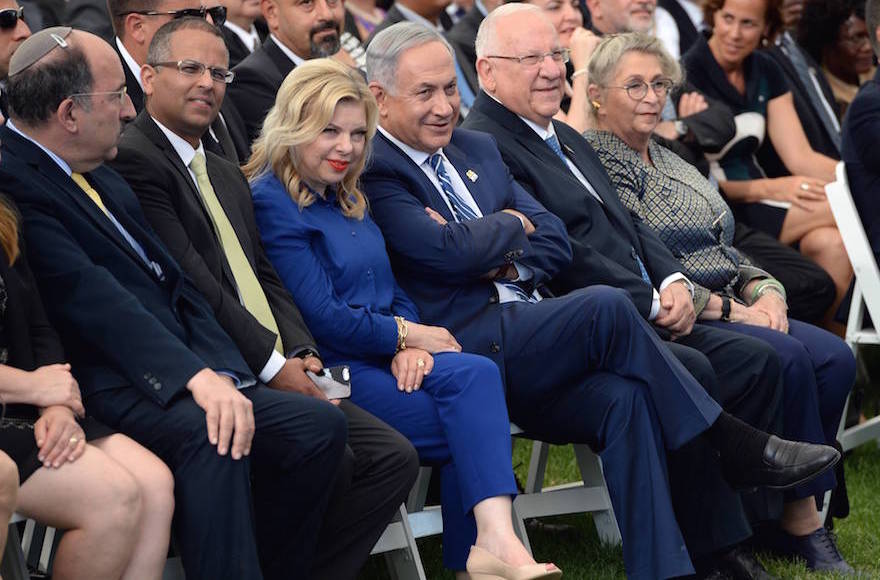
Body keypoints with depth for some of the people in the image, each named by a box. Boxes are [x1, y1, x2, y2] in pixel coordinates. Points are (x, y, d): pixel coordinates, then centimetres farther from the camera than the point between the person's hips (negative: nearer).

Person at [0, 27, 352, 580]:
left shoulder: (105, 179, 20)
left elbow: (175, 286, 14)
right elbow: (91, 298, -22)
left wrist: (221, 375, -4)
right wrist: (196, 376, -30)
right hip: (105, 387, -9)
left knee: (319, 423, -4)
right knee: (209, 434, -34)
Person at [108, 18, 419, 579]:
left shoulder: (228, 175, 25)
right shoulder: (132, 159, -6)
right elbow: (191, 282, -14)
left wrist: (300, 353, 1)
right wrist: (272, 364, -14)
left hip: (276, 371, 9)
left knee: (393, 458, -6)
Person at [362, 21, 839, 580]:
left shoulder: (478, 149, 22)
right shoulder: (371, 170, -4)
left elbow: (556, 242, 18)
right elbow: (445, 249, -19)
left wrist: (499, 260, -3)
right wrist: (512, 226, 1)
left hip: (524, 352, 7)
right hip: (462, 350, -7)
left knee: (624, 398, -23)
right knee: (605, 307, -27)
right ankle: (729, 442, -14)